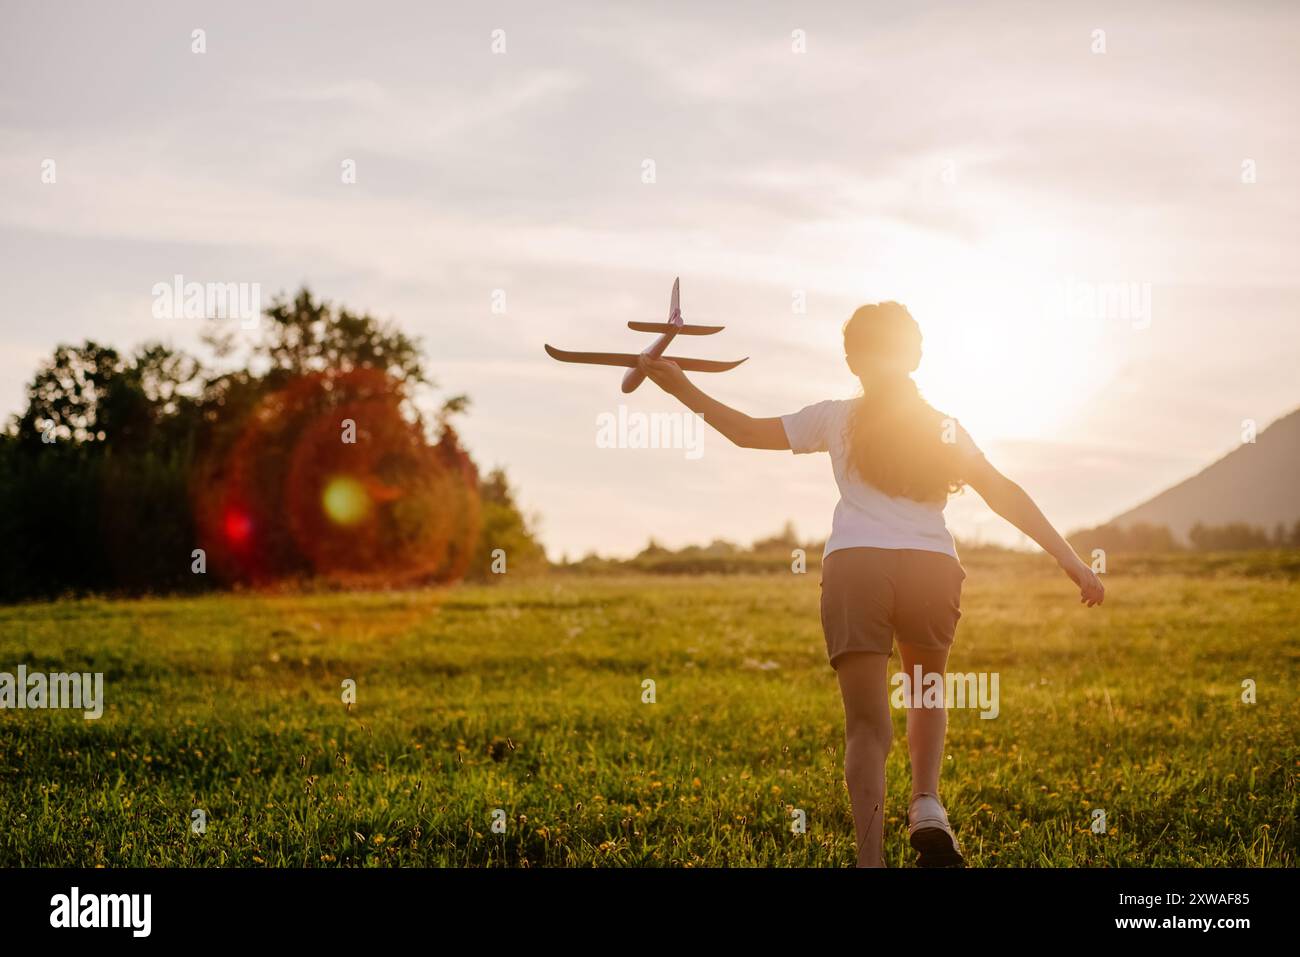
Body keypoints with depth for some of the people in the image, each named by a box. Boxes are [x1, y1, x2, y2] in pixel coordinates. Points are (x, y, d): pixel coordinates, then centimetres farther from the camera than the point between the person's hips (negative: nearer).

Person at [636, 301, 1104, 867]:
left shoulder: (836, 419, 17)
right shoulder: (942, 427, 19)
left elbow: (749, 432, 21)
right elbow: (1006, 496, 14)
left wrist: (683, 390, 33)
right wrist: (1072, 563, 14)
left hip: (854, 566, -1)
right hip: (932, 567, 1)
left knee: (866, 722, 3)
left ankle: (870, 858, -8)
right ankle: (926, 804, 1)